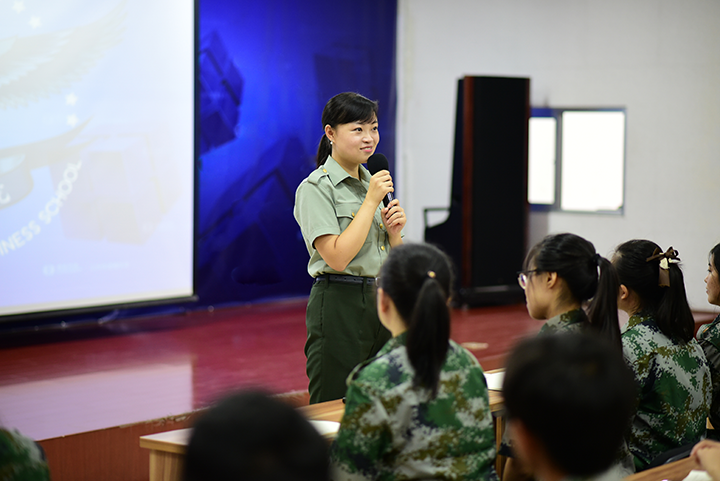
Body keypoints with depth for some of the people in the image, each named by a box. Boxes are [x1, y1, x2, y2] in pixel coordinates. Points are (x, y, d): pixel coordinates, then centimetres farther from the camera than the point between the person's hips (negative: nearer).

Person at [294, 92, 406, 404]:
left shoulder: (373, 181, 14)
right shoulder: (315, 188, -9)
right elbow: (337, 257, -21)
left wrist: (394, 232, -3)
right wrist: (371, 201, -15)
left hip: (381, 303, 8)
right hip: (339, 305, -8)